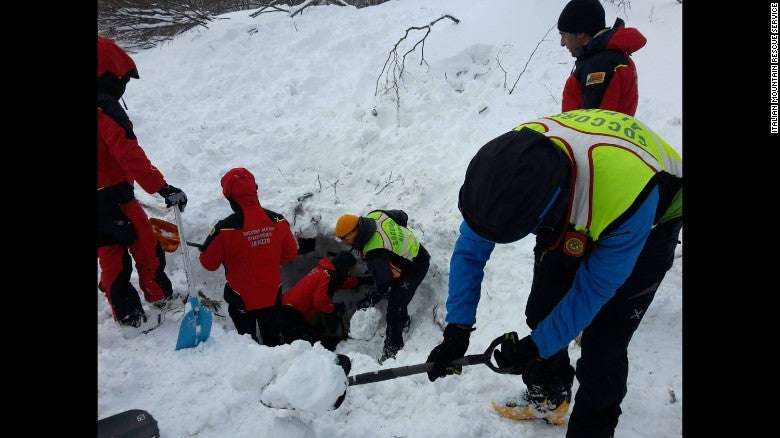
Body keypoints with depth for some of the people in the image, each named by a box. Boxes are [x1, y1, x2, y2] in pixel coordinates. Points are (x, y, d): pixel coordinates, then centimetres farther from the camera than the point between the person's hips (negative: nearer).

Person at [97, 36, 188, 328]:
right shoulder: (105, 109, -19)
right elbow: (128, 154, -29)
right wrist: (162, 188, -33)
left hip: (103, 197, 9)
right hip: (113, 197, -9)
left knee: (110, 255, 15)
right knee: (146, 247, 8)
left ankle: (124, 311, 24)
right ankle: (160, 296, 22)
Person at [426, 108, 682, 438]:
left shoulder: (628, 198, -44)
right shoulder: (511, 160, -31)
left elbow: (594, 290, -27)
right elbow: (470, 248, -19)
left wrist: (534, 347, -22)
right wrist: (457, 329, -21)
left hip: (647, 225, -4)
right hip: (571, 218, 5)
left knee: (602, 345, -9)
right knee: (541, 313, 7)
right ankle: (549, 397, 34)